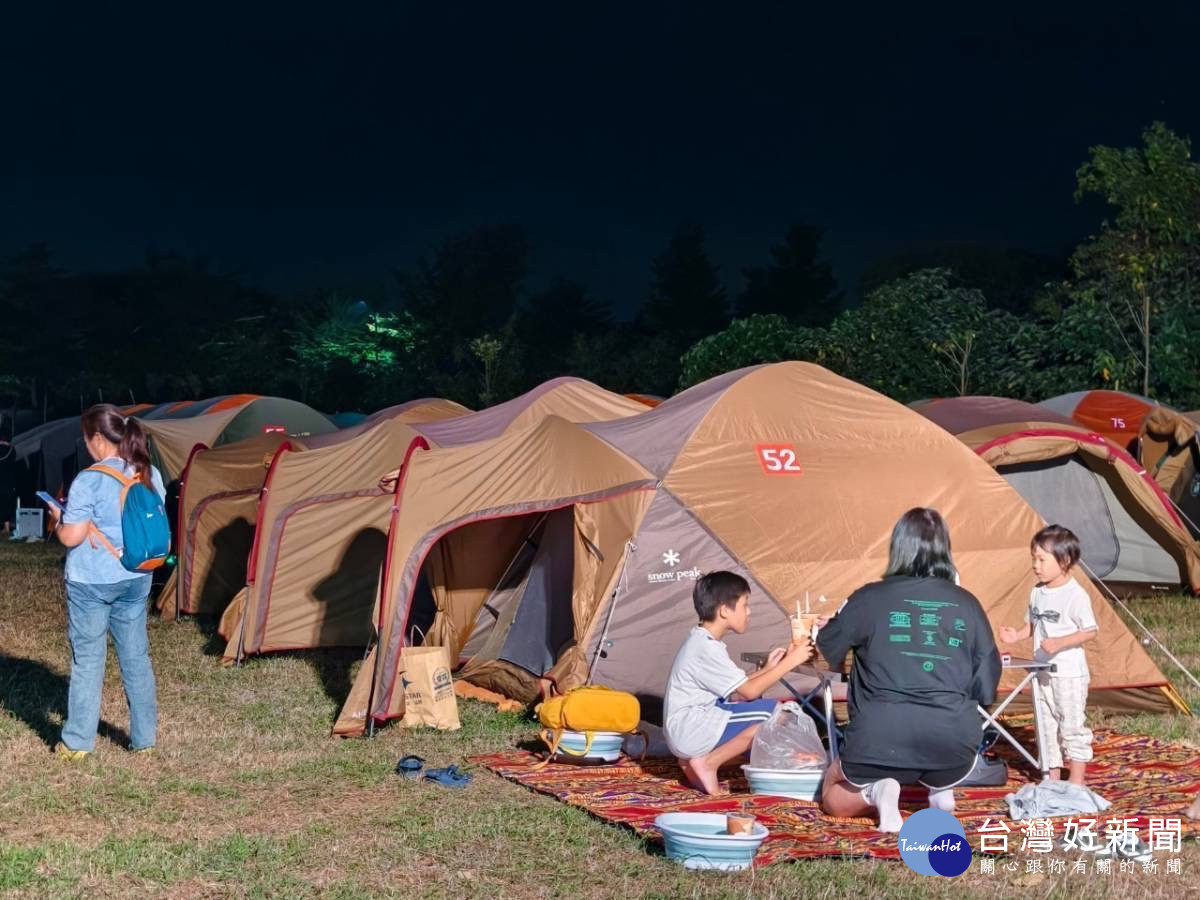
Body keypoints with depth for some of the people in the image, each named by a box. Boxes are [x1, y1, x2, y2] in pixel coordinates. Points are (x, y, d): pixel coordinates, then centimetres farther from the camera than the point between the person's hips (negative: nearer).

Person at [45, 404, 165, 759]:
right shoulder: (150, 475, 2)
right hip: (135, 580, 5)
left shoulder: (89, 481, -18)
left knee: (87, 659, 5)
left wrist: (58, 516, 2)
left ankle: (77, 742, 12)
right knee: (136, 657, 13)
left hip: (90, 582, -5)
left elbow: (70, 538, -17)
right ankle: (145, 737, 20)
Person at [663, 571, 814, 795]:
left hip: (685, 731, 10)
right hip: (691, 731, -10)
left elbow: (736, 689, 16)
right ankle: (709, 762, -11)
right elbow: (749, 691, -16)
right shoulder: (707, 648, -18)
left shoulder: (700, 641, 12)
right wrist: (789, 661, -12)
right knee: (773, 714, -15)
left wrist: (767, 669, 11)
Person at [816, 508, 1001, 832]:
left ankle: (875, 791, -6)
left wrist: (825, 627, 38)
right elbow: (986, 686, 8)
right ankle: (942, 786, 9)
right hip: (953, 740, 3)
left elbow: (829, 649, 16)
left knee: (833, 796, 28)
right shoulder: (967, 604, 5)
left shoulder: (870, 598, 0)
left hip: (882, 739, -2)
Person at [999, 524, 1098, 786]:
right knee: (1046, 725, 13)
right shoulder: (1037, 593, 6)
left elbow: (1090, 631, -16)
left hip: (1070, 673, -7)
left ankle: (1077, 779, 11)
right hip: (1043, 673, 7)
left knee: (1072, 725, 0)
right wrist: (1017, 635, -3)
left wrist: (1060, 643, -27)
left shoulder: (1076, 595, -16)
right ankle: (1052, 776, 23)